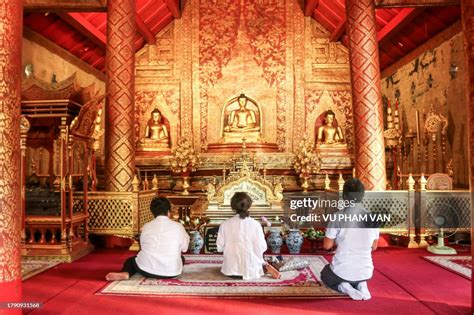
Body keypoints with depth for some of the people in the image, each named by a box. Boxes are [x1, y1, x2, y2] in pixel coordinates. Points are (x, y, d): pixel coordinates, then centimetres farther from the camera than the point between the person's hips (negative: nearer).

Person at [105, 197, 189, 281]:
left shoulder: (146, 226, 4)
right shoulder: (178, 226, 1)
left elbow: (143, 246, 14)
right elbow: (184, 248, 11)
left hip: (147, 270, -2)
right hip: (171, 272, 2)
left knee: (131, 260, 27)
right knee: (181, 258, 35)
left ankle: (125, 273, -2)